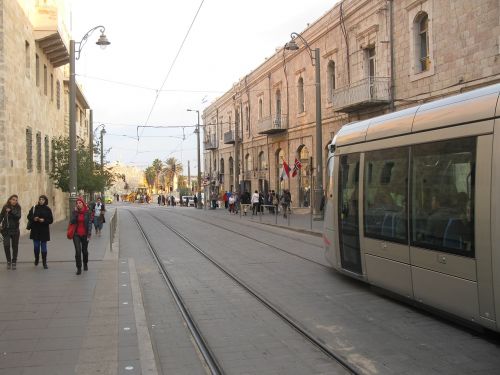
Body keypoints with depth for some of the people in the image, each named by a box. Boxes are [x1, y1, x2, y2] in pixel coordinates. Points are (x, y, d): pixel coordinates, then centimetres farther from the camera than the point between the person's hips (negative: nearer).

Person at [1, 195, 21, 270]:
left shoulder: (18, 208, 0)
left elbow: (18, 216, -14)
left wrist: (11, 211, -26)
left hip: (15, 230, 1)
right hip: (6, 230, -1)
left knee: (15, 246, 5)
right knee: (6, 245, -10)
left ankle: (14, 262, 16)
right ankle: (8, 261, 7)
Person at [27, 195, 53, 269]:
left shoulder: (48, 209, 0)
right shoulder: (34, 208, 3)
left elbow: (51, 220, -1)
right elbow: (29, 216, 7)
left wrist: (44, 220, -18)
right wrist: (33, 219, -13)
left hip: (44, 231, -1)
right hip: (35, 230, 1)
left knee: (43, 247, 3)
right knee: (36, 246, 4)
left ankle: (44, 263, 11)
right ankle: (36, 258, 31)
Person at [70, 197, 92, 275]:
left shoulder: (87, 212, -4)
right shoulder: (75, 212, 1)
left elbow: (89, 223, -4)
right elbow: (72, 221, -11)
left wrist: (89, 234, -10)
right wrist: (75, 212, -17)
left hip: (84, 234, 0)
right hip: (76, 234, 0)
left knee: (84, 250, 14)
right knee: (78, 251, -9)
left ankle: (85, 264, 39)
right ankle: (78, 268, -1)